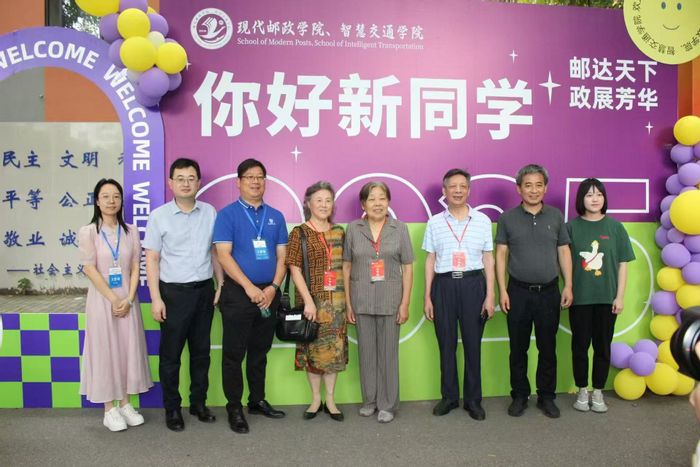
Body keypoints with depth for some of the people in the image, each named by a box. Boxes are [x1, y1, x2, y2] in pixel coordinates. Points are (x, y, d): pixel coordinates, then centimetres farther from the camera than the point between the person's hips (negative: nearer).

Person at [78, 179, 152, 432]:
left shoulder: (131, 231, 4)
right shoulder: (87, 232, -5)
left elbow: (135, 268, 2)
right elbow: (90, 269, -10)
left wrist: (128, 299, -9)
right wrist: (113, 299, -13)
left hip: (127, 300, 3)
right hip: (102, 300, -3)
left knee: (129, 350, 8)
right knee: (105, 351, 4)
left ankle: (125, 404, 22)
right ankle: (109, 409, 15)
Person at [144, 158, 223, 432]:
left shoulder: (210, 213, 3)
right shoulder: (159, 216, -4)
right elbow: (152, 260, -4)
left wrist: (221, 285, 5)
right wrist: (156, 298, -9)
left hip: (204, 290, 3)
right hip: (174, 293, -3)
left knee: (201, 351, 13)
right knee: (171, 354, 6)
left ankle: (198, 402, 28)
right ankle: (172, 408, 21)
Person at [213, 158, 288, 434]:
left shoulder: (275, 216, 10)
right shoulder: (228, 214, -3)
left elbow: (281, 256, 7)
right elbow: (223, 255, -11)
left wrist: (273, 287, -8)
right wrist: (250, 288, -17)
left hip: (269, 294, 4)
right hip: (238, 293, -4)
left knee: (260, 352, 15)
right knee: (234, 353, 3)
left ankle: (257, 400, 29)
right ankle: (234, 408, 16)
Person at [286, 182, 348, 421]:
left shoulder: (339, 232, 9)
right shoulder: (299, 233, -4)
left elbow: (344, 266, 11)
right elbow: (295, 269, -8)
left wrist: (348, 298, 5)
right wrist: (308, 301, -15)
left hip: (336, 300, 3)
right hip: (312, 300, -3)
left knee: (334, 348, 8)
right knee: (313, 348, 6)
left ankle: (330, 399, 22)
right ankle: (315, 399, 23)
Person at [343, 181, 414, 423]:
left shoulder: (399, 228, 0)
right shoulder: (353, 228, 2)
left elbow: (407, 268, 0)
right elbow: (346, 267, 5)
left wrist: (405, 303, -4)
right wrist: (348, 303, 2)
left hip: (390, 298, -1)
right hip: (361, 298, 1)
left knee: (388, 351, 6)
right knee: (366, 350, 11)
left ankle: (387, 404, 20)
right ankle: (369, 399, 27)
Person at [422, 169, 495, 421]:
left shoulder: (482, 220, 3)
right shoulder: (434, 222, 4)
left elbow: (488, 260, 5)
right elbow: (430, 261, 7)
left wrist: (490, 295, 0)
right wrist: (427, 297, 4)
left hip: (473, 284, -1)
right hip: (444, 285, 1)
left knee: (473, 343, 5)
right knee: (446, 343, 8)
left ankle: (473, 399, 20)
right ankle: (449, 396, 24)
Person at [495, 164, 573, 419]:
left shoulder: (556, 216, 5)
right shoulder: (508, 218, 1)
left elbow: (564, 252, 7)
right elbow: (501, 255, 0)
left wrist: (568, 286, 0)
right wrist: (502, 290, -6)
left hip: (549, 292, 1)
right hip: (518, 292, -1)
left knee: (547, 348, 9)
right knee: (518, 348, 8)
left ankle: (546, 396, 23)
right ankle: (519, 395, 21)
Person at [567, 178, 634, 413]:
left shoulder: (615, 227, 1)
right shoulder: (571, 227, -1)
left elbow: (622, 264, 2)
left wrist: (620, 296, -2)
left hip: (607, 297, 1)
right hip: (579, 297, -1)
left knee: (603, 346, 9)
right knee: (580, 346, 7)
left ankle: (598, 392, 23)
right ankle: (582, 391, 23)